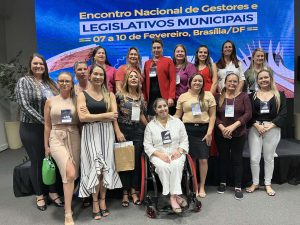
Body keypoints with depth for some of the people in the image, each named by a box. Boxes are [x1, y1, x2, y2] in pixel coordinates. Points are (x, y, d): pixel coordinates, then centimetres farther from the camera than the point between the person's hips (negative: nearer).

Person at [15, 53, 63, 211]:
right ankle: (39, 195, 23)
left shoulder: (49, 82, 10)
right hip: (32, 129, -4)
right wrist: (43, 121, -18)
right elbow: (25, 106, -14)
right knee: (37, 162, 6)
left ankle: (52, 192, 24)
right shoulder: (24, 81, -4)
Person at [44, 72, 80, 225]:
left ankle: (68, 199, 33)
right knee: (69, 173, -18)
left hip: (74, 138, 2)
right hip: (57, 138, -2)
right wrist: (46, 146, 7)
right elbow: (47, 125, 8)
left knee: (72, 175, 5)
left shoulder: (76, 101, 7)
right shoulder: (50, 101, 6)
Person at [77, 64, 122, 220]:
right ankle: (95, 203, 11)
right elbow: (82, 117, -12)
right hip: (90, 134, -2)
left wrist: (93, 116, -9)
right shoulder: (82, 95, 2)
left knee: (105, 167, 4)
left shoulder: (109, 95, 9)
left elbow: (114, 116, -4)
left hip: (106, 133, 2)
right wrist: (105, 115, -11)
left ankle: (102, 200, 18)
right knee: (95, 166, -4)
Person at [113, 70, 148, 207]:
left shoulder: (141, 97, 11)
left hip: (138, 130, 4)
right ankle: (125, 192, 14)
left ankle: (133, 191, 16)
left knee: (136, 161, 4)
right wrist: (118, 132, -13)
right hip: (124, 130, -3)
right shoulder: (119, 95, -2)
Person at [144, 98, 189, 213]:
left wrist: (179, 151, -11)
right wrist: (160, 154, -15)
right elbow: (147, 145, 1)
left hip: (176, 154, 1)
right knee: (163, 167, -33)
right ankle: (175, 195, -22)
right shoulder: (150, 125, 7)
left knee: (176, 165, -33)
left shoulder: (177, 122, 10)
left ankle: (174, 195, -25)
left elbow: (184, 140, 9)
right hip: (158, 155, 0)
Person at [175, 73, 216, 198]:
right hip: (188, 129, 0)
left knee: (203, 159, 1)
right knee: (191, 159, 4)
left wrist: (209, 132, -5)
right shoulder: (183, 96, 10)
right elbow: (177, 115, 9)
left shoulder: (208, 95, 7)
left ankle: (202, 187, 18)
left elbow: (212, 115, 3)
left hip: (203, 129, 0)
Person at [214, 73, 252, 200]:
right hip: (221, 134, 1)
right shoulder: (218, 97, 3)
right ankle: (222, 183, 27)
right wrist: (222, 128, -17)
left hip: (238, 134, -1)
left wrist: (233, 126, -18)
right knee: (223, 158, 12)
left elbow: (248, 114, -7)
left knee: (237, 159, 4)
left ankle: (238, 187, 14)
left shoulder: (243, 96, 1)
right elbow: (214, 115, -2)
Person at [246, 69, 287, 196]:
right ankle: (255, 183, 18)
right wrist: (257, 125, -15)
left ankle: (268, 184, 23)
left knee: (269, 158, 8)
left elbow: (283, 113, -2)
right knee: (254, 158, 0)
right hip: (255, 129, 0)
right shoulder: (252, 96, 8)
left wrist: (271, 125, -13)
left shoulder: (279, 95, 6)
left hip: (273, 129, 0)